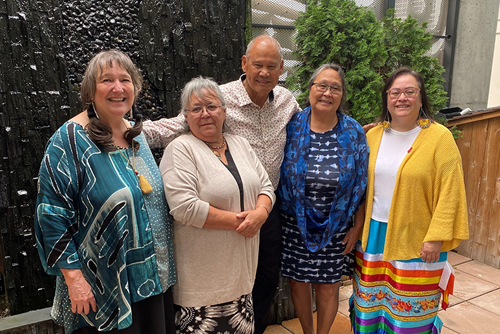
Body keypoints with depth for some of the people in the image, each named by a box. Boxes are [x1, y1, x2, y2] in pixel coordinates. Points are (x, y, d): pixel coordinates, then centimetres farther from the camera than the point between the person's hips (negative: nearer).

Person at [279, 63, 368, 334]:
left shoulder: (354, 134, -4)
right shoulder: (292, 128, -5)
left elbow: (362, 185, 0)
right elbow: (279, 177, 0)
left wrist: (357, 228, -1)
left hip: (336, 228, 0)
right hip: (296, 226, 1)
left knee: (328, 288, 12)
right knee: (298, 283, 14)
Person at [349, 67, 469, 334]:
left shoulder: (439, 137, -8)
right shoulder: (373, 135, 5)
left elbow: (449, 192, -10)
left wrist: (436, 237, -13)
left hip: (416, 239, -4)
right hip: (373, 235, 4)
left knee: (410, 309, 9)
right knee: (371, 301, 14)